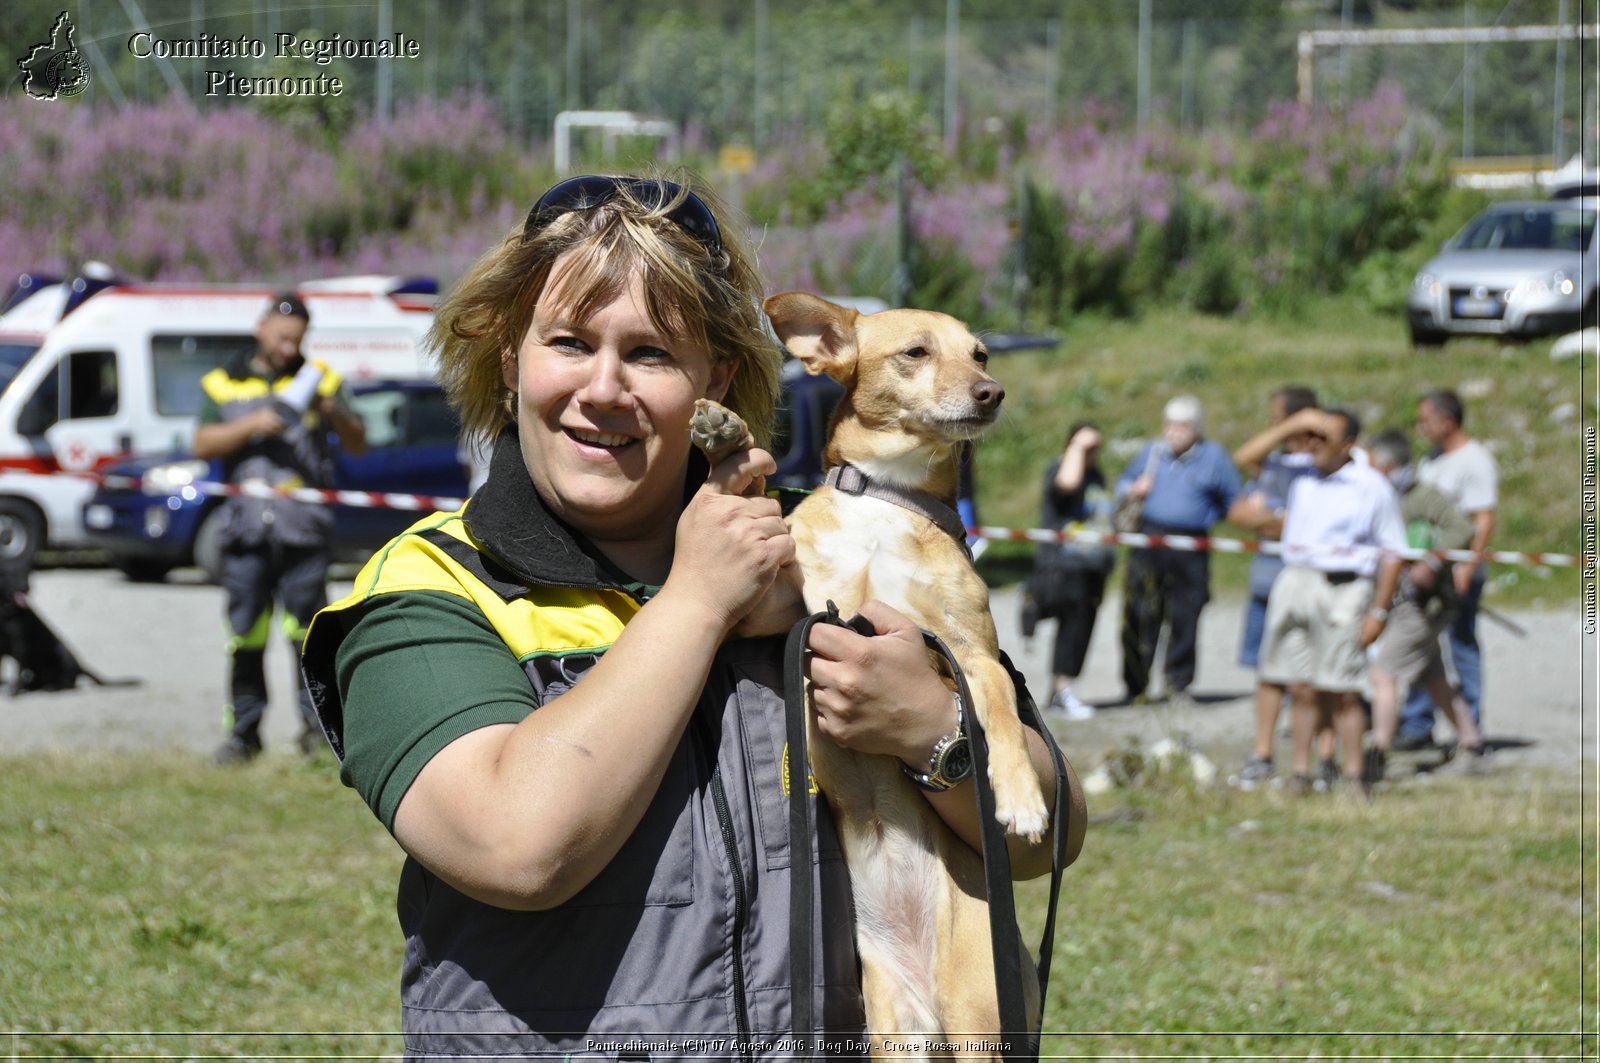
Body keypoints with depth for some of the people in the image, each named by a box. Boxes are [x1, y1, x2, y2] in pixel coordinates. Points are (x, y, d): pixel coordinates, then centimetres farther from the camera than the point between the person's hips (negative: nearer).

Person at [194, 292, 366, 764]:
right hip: (247, 524, 1)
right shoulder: (223, 381, 15)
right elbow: (203, 444, 3)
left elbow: (358, 446, 10)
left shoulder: (318, 379, 14)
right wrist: (251, 426, -11)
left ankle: (316, 722, -2)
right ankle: (243, 731, 7)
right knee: (246, 634, 1)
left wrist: (336, 416, -10)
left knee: (306, 626, -7)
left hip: (304, 525, -1)